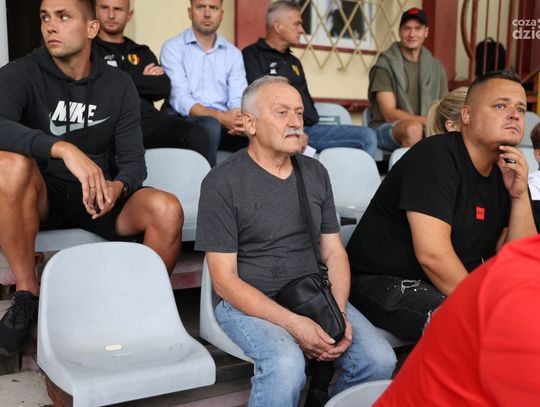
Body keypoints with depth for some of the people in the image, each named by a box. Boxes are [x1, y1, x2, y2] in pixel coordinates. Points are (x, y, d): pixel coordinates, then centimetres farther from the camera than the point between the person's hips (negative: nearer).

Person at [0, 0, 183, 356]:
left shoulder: (119, 85, 1)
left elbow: (133, 160, -5)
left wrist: (117, 187, -28)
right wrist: (64, 149, -43)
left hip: (99, 198, 2)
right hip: (41, 198, -1)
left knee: (167, 210, -26)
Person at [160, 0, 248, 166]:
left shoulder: (233, 53, 15)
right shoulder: (173, 48, 3)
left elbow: (238, 99, 3)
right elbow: (180, 99, -10)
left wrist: (242, 120, -22)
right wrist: (220, 116, -24)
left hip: (224, 123, 3)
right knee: (211, 125, -36)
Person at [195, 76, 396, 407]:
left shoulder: (315, 173, 10)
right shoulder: (222, 183, -7)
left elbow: (334, 252, 11)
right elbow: (224, 280, -10)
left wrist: (339, 314, -8)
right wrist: (294, 324, -20)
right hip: (248, 301, -5)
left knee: (379, 359, -16)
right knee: (286, 366, -33)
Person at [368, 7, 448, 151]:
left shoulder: (436, 67, 11)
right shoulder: (385, 65, -3)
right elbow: (389, 113, -11)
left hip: (427, 130, 4)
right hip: (386, 128, -4)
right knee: (413, 128, -37)